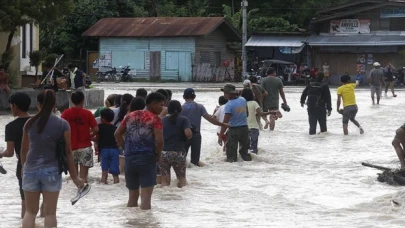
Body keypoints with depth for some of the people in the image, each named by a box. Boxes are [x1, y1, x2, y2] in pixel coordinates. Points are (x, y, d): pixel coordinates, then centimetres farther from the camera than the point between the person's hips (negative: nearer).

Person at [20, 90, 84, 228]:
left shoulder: (30, 123, 1)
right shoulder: (62, 124, -5)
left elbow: (24, 150, 9)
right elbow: (67, 152, -3)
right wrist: (74, 176, 4)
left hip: (31, 170, 2)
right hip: (51, 171, -2)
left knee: (30, 212, 12)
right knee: (50, 213, 5)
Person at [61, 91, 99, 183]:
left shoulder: (66, 113, -3)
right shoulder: (87, 113, -6)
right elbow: (96, 129, -7)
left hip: (71, 147, 2)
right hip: (85, 147, -2)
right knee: (83, 176, -2)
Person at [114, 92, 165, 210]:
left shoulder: (130, 116, 12)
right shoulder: (155, 119, -6)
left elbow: (117, 134, 12)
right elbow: (159, 140, -16)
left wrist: (125, 149, 14)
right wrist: (158, 154, -1)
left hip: (129, 159, 6)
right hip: (147, 159, -6)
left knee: (133, 196, 15)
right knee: (146, 196, -6)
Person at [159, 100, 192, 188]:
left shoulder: (163, 120, 9)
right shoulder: (183, 120, 0)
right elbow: (188, 134, -14)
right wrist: (185, 139, 6)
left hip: (163, 153, 2)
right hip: (178, 153, -2)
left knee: (165, 180, 5)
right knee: (181, 178, 13)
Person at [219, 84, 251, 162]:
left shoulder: (229, 105, -19)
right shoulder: (243, 100, -1)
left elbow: (225, 122, -21)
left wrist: (220, 135, -19)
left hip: (234, 130, -6)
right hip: (245, 128, 6)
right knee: (244, 149, 19)